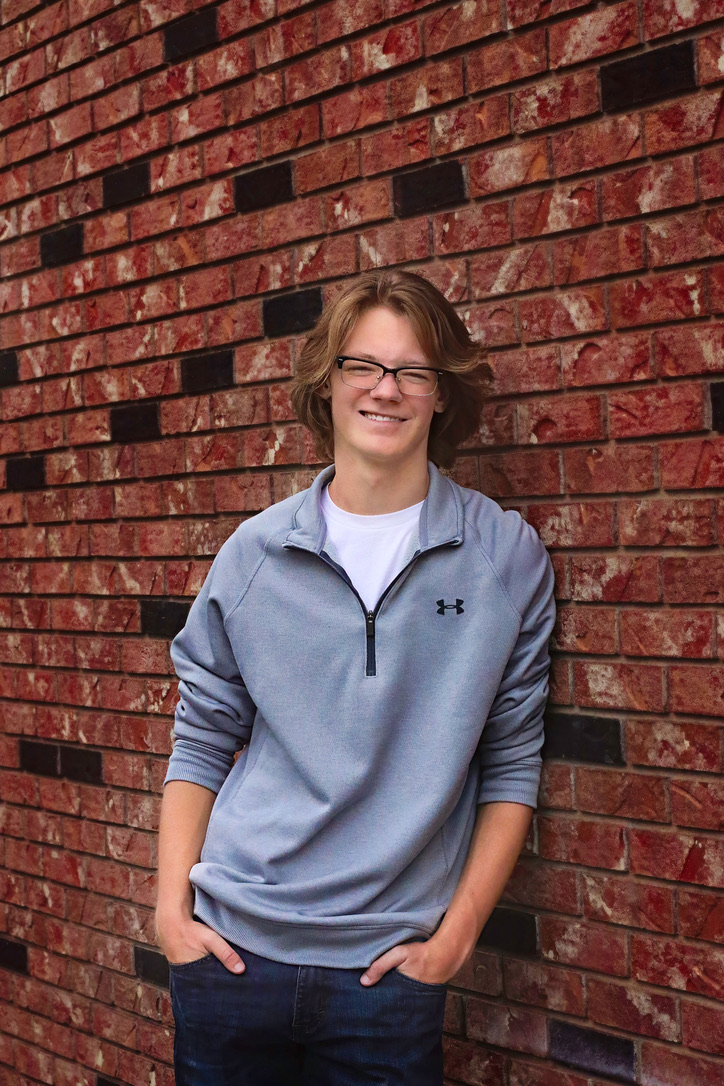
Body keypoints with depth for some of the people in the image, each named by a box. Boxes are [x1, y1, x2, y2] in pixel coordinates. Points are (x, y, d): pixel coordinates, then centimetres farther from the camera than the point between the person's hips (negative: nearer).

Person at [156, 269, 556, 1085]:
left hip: (390, 964, -1)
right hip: (231, 947, 2)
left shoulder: (506, 555, -3)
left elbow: (512, 764, 0)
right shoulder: (255, 552, 0)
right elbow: (200, 741, 6)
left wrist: (456, 933, -4)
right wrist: (172, 903, -1)